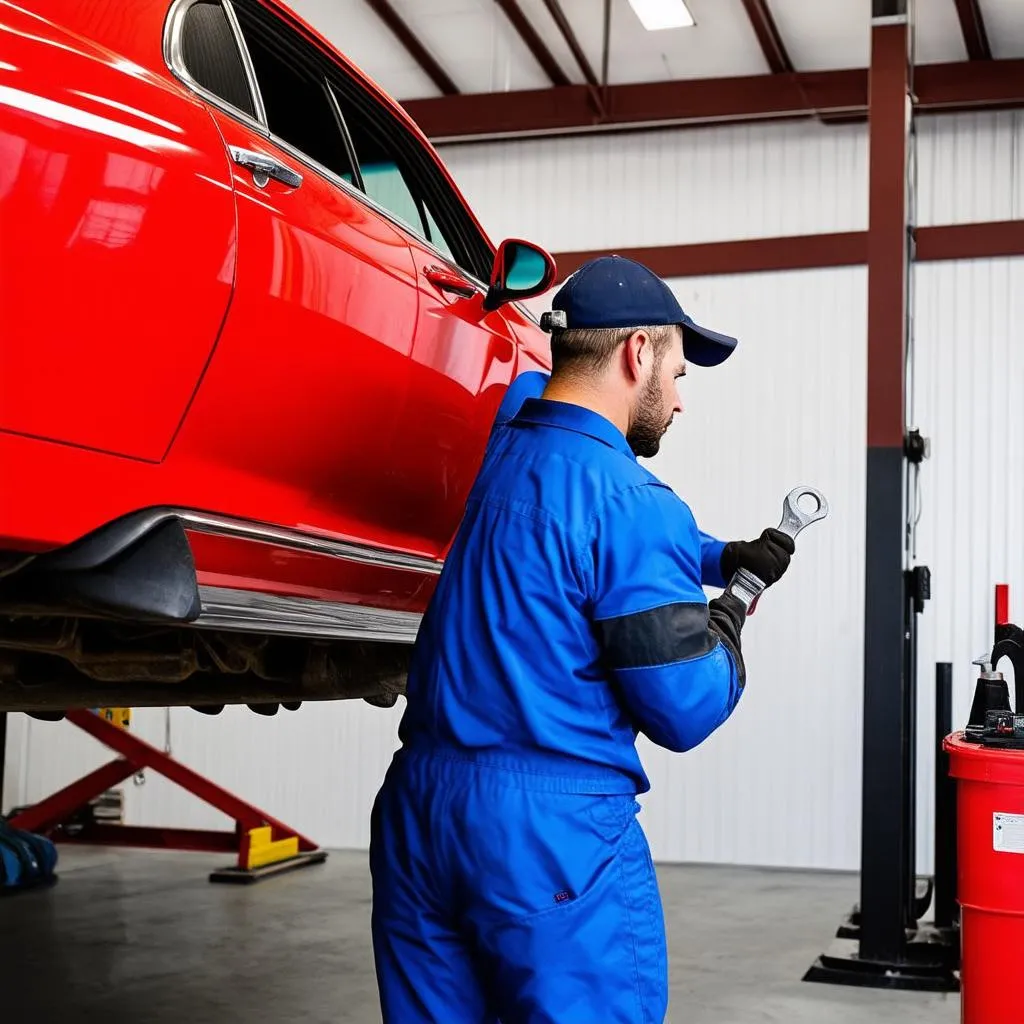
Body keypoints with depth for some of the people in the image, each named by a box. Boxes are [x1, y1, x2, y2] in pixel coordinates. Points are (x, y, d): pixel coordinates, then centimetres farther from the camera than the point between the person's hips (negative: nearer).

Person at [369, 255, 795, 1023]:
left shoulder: (506, 435, 7)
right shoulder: (630, 504, -16)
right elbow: (686, 711, -13)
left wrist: (720, 560, 15)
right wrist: (728, 619, 5)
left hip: (419, 807, 8)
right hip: (552, 829, -8)